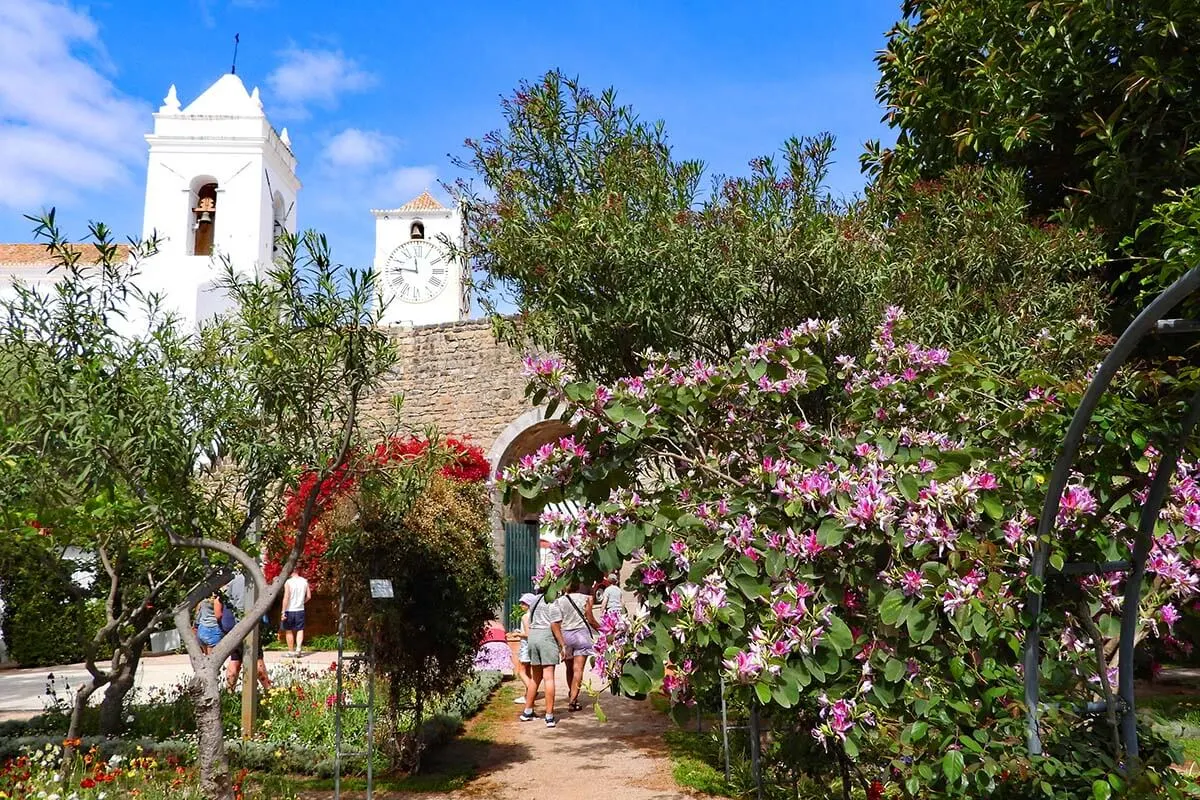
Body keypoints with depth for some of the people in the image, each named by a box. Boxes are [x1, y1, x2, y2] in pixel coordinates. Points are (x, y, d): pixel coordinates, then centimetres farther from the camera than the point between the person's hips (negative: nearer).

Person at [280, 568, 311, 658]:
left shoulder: (288, 582, -13)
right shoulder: (304, 581, 2)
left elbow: (286, 598, -16)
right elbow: (309, 596, 5)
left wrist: (283, 612, -13)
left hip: (290, 610, -3)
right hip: (300, 610, 3)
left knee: (289, 631, 10)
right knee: (300, 630, 9)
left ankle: (291, 651, 15)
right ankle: (298, 649, -7)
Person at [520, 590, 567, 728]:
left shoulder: (535, 600, 15)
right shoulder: (553, 602, -9)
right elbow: (555, 625, -14)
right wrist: (562, 645, -9)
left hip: (532, 636, 7)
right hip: (547, 636, -7)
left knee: (535, 677, 18)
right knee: (549, 677, -5)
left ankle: (527, 712, 25)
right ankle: (549, 717, -5)